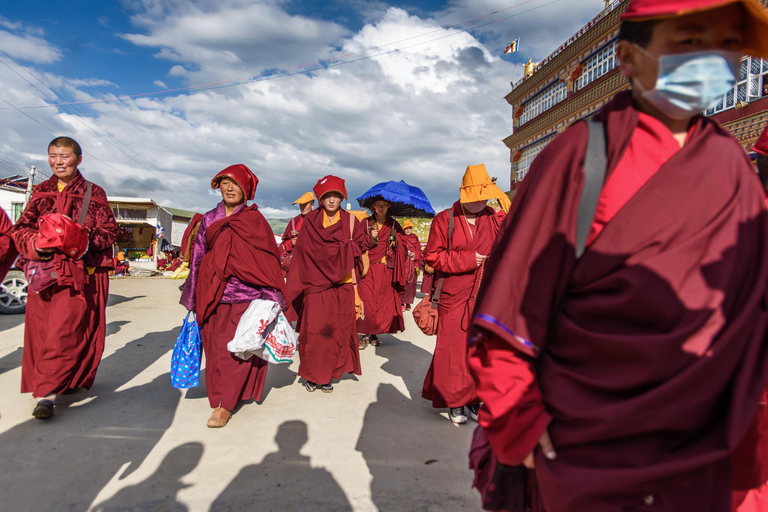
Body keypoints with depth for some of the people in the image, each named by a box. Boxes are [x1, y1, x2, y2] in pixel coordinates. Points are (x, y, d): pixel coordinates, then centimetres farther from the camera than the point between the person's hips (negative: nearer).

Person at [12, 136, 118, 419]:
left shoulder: (94, 193, 6)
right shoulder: (40, 193, 17)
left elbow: (109, 230, 1)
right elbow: (21, 228, 12)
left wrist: (87, 242, -19)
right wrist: (36, 243, -10)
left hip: (81, 273, -4)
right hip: (44, 271, 5)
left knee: (65, 331, -12)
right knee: (41, 330, 6)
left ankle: (47, 393, -9)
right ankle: (65, 380, 23)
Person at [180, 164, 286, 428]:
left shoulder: (254, 220, 2)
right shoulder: (209, 220, 12)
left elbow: (268, 261, 0)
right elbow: (197, 258, 14)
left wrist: (271, 298, -6)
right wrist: (192, 300, 13)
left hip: (244, 294, -4)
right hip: (212, 295, 4)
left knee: (236, 348, -7)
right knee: (215, 348, 7)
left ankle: (225, 405, 0)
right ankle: (224, 394, 24)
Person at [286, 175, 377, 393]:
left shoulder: (349, 220, 7)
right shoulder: (312, 220, 3)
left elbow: (359, 244, 6)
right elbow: (313, 249, -6)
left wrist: (370, 238, -13)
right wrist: (348, 247, -8)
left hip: (342, 285, 2)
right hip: (317, 282, -2)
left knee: (338, 331, 3)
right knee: (315, 330, -4)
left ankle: (327, 375, 16)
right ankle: (312, 375, 12)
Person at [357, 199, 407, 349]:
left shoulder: (393, 224, 10)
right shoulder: (366, 223, 7)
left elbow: (402, 243, 7)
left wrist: (395, 240, -13)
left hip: (385, 270, 1)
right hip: (368, 268, -1)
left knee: (383, 302, 2)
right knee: (367, 301, -8)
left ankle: (374, 334, 13)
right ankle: (365, 335, -1)